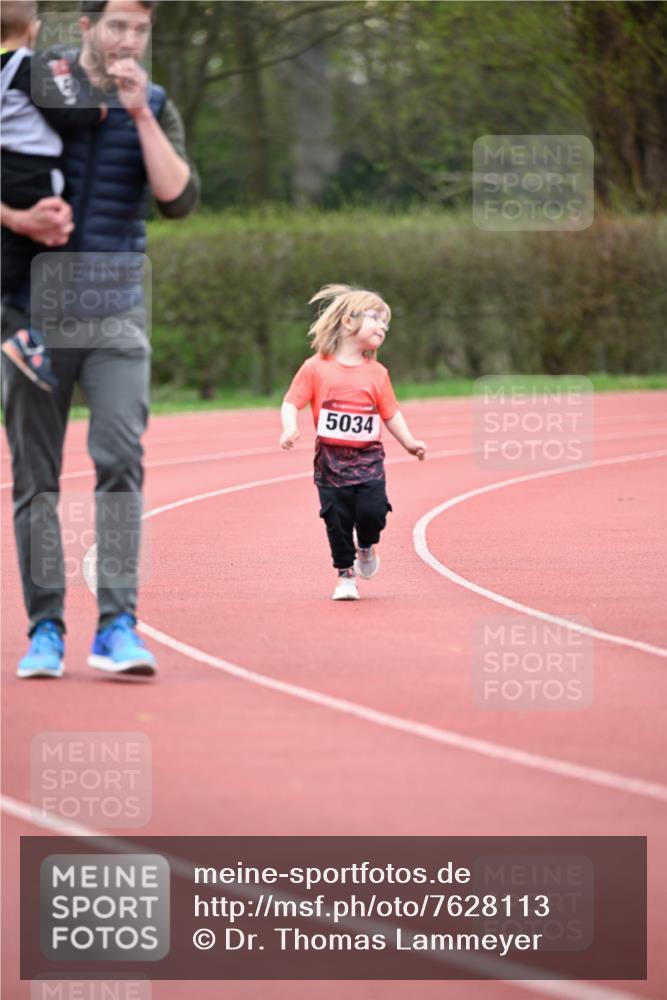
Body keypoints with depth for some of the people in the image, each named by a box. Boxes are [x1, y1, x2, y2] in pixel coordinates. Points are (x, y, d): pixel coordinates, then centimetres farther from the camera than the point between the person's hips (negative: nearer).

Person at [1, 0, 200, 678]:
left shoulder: (155, 109, 5)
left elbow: (179, 201, -8)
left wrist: (140, 114, -15)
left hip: (115, 315, 0)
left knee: (120, 460, -15)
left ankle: (117, 626, -17)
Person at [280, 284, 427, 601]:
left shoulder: (377, 373, 6)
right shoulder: (316, 368, -2)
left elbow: (390, 413, 12)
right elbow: (291, 402, -3)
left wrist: (409, 443, 2)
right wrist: (290, 429, -21)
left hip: (368, 457, 1)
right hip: (331, 459, -1)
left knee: (372, 510, -15)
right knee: (337, 518, -2)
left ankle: (366, 547, 18)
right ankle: (345, 575, 13)